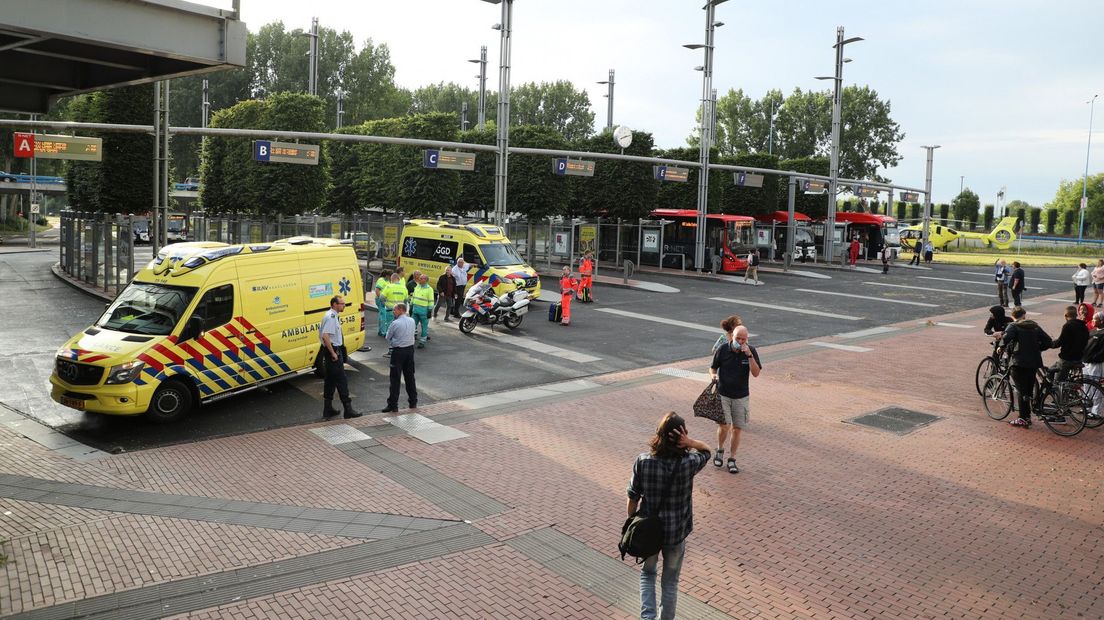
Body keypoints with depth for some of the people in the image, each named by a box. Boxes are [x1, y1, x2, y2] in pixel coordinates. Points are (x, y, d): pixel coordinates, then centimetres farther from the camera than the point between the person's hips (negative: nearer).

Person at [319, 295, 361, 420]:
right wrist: (333, 353, -24)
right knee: (341, 381, -6)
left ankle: (328, 410, 20)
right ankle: (348, 409, -2)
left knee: (330, 380, 14)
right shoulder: (330, 317, -19)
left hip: (334, 351, 10)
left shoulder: (334, 316, 12)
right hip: (333, 350, -10)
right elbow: (325, 336, -28)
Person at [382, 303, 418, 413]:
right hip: (410, 349, 6)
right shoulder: (412, 321, 2)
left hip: (398, 351, -6)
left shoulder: (395, 323, -15)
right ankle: (413, 402, 24)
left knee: (395, 379, -2)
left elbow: (388, 337, -4)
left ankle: (393, 405, -1)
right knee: (410, 376, 16)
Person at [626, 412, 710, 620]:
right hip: (676, 533, -1)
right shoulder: (688, 463, -19)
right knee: (670, 583, 20)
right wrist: (690, 442, -18)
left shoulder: (643, 462, -17)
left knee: (647, 574, 26)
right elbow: (706, 449, 3)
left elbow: (633, 499, -9)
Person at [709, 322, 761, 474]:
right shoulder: (723, 350, -8)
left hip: (741, 396, 2)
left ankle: (732, 460, 21)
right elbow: (713, 368, 5)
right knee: (724, 426, -13)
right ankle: (720, 450, 16)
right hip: (722, 394, -1)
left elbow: (756, 373, -14)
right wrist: (713, 376, -18)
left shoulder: (751, 351, -6)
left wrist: (749, 355, -24)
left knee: (736, 428, 6)